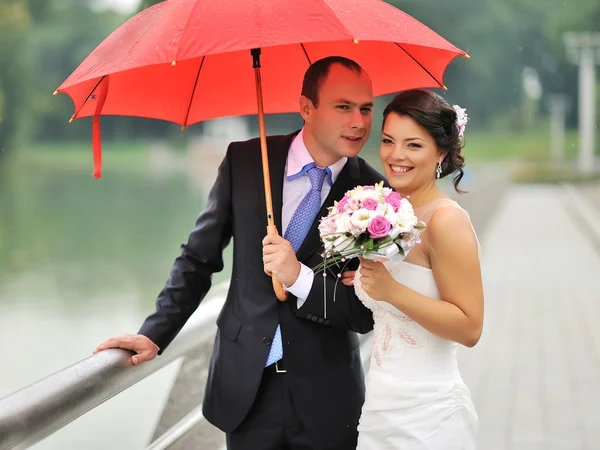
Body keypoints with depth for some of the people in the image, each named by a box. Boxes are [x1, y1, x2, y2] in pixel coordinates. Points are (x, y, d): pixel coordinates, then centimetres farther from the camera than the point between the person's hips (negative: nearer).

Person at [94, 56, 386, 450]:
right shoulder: (245, 161, -4)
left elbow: (367, 312, -8)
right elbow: (199, 259, 4)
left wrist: (300, 277, -23)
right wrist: (155, 334, -2)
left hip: (326, 398, -1)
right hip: (245, 387, 1)